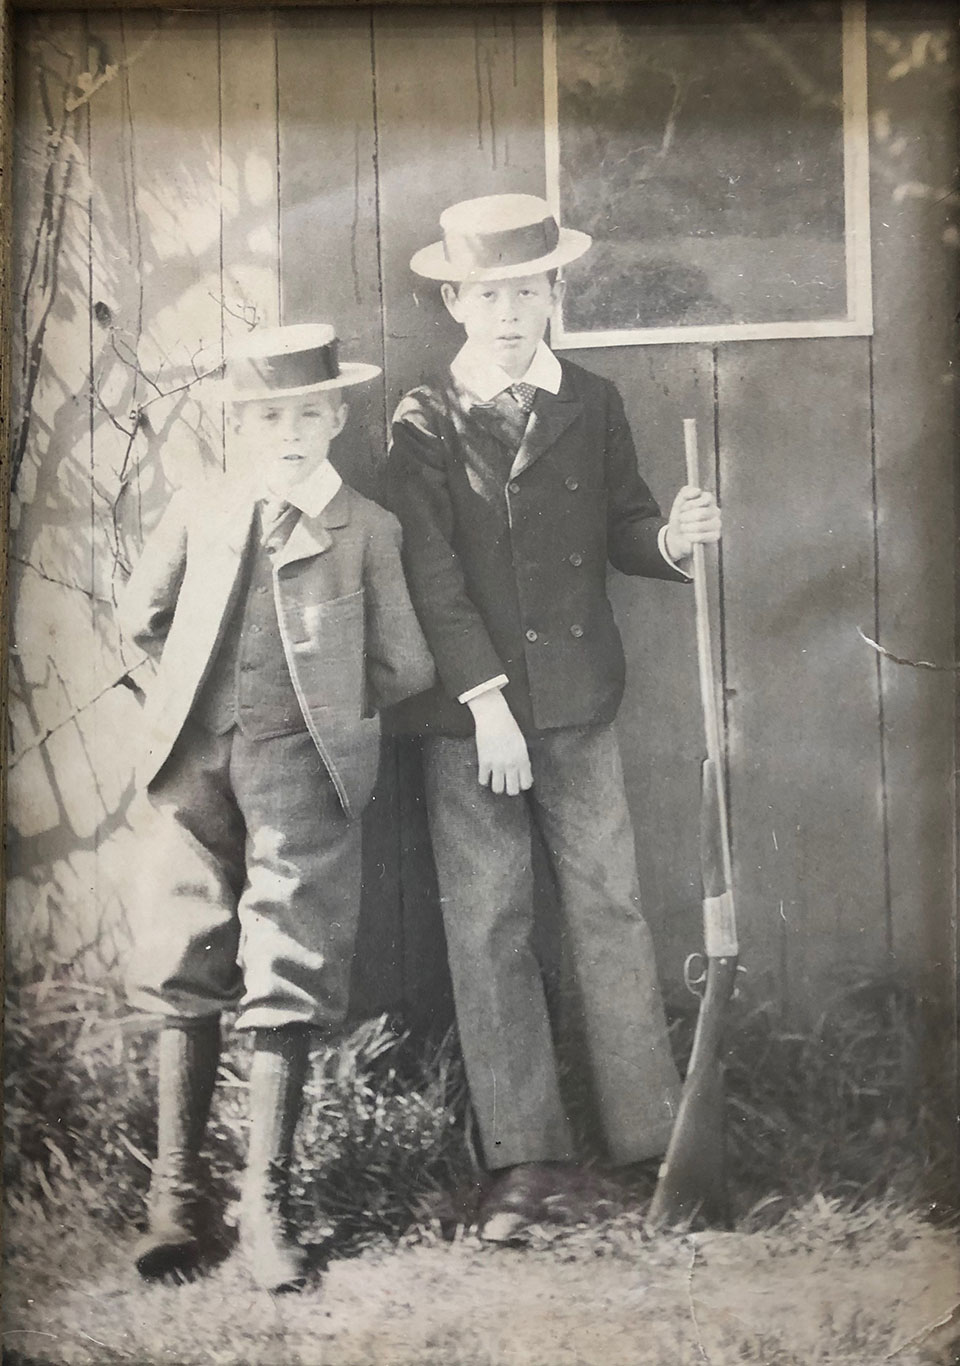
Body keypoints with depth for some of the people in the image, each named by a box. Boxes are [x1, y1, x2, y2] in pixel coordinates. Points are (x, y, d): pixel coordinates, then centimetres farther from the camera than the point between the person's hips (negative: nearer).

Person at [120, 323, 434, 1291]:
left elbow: (405, 667, 6)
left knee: (287, 987, -1)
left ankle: (266, 1204, 9)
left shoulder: (366, 530, 5)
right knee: (187, 977, 5)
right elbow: (141, 617, 24)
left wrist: (325, 701, 8)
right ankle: (173, 1193, 17)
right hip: (198, 760, 2)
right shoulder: (197, 517, 11)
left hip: (301, 766, -2)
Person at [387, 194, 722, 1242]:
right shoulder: (424, 422, -1)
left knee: (609, 910, 6)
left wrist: (671, 538, -12)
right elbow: (432, 575, -8)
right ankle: (527, 1157, 15)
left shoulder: (592, 405, 7)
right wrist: (485, 699, -16)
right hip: (467, 718, -1)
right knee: (486, 930, 3)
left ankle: (651, 1129, 19)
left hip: (579, 705, 2)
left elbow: (620, 528, 12)